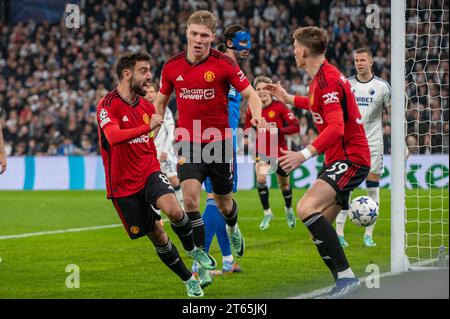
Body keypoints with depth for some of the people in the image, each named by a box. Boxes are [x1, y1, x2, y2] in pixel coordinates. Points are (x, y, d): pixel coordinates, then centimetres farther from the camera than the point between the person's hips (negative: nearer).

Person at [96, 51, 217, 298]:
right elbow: (113, 137, -35)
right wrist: (148, 127, -45)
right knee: (156, 236, 3)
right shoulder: (107, 106, -15)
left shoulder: (147, 106, 7)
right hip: (123, 184, -4)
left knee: (174, 210, -26)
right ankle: (188, 280, 21)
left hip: (149, 173, 4)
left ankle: (191, 249, 2)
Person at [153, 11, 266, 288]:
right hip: (189, 143, 1)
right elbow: (161, 101, 15)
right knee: (190, 195, -19)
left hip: (220, 141, -1)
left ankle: (232, 228, 50)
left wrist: (257, 115, -28)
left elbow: (250, 93, -7)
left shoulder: (224, 64, -9)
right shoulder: (172, 67, 0)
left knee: (224, 203, 12)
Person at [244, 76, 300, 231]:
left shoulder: (279, 107, -12)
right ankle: (267, 213, -8)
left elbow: (296, 127, -15)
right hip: (262, 152, 1)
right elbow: (248, 130, 11)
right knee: (260, 179, -24)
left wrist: (279, 130, -29)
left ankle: (289, 209, 44)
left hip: (280, 151, -1)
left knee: (284, 185, 13)